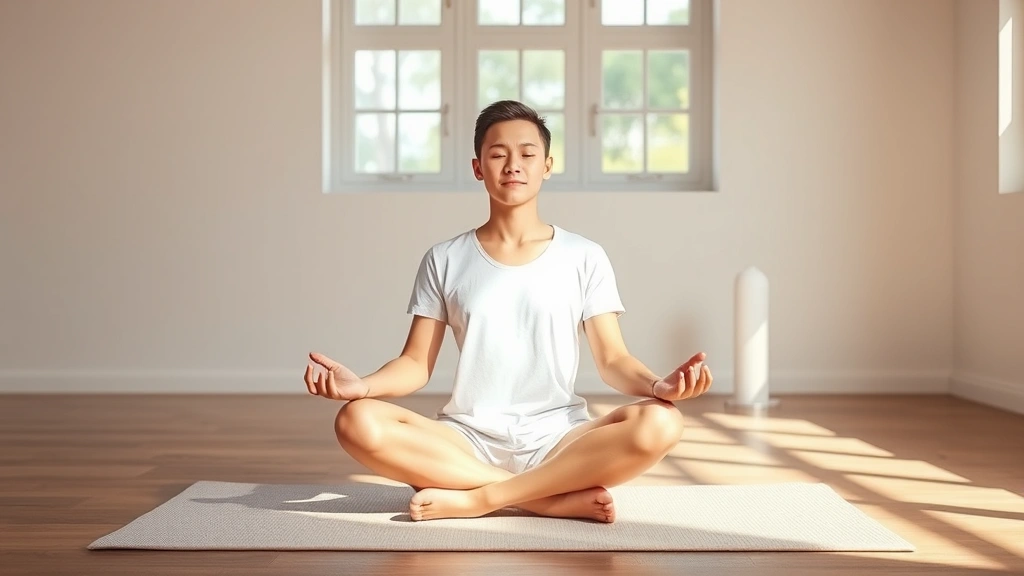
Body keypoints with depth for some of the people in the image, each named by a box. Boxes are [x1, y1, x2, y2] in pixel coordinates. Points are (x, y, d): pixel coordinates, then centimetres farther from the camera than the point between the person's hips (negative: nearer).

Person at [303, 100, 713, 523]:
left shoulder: (584, 257, 5)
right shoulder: (445, 260, 7)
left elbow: (613, 360, 1)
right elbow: (416, 363, 5)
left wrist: (657, 385, -22)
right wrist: (363, 385, -17)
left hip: (557, 440, 0)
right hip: (470, 439, 1)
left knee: (659, 424, -30)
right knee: (358, 423, -28)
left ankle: (478, 498, -22)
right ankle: (561, 500, -24)